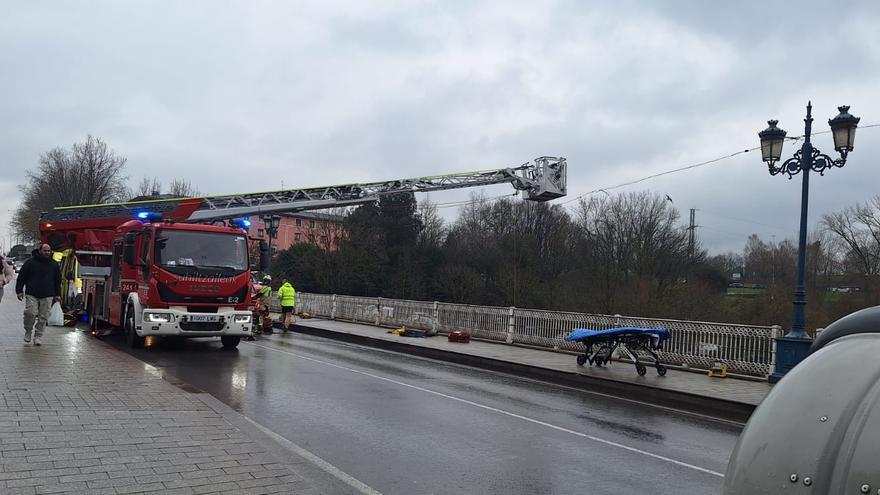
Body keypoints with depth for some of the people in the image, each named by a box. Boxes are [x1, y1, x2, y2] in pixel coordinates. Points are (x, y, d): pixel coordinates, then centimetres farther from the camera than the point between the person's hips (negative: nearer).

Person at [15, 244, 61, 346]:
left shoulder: (54, 265, 11)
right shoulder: (30, 262, 3)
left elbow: (58, 280, 17)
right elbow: (21, 277, 5)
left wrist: (57, 294, 12)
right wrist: (19, 291, -1)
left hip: (47, 296, 2)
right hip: (32, 294, -2)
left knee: (43, 317, 0)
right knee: (30, 313, -13)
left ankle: (38, 336, 10)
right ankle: (28, 331, 11)